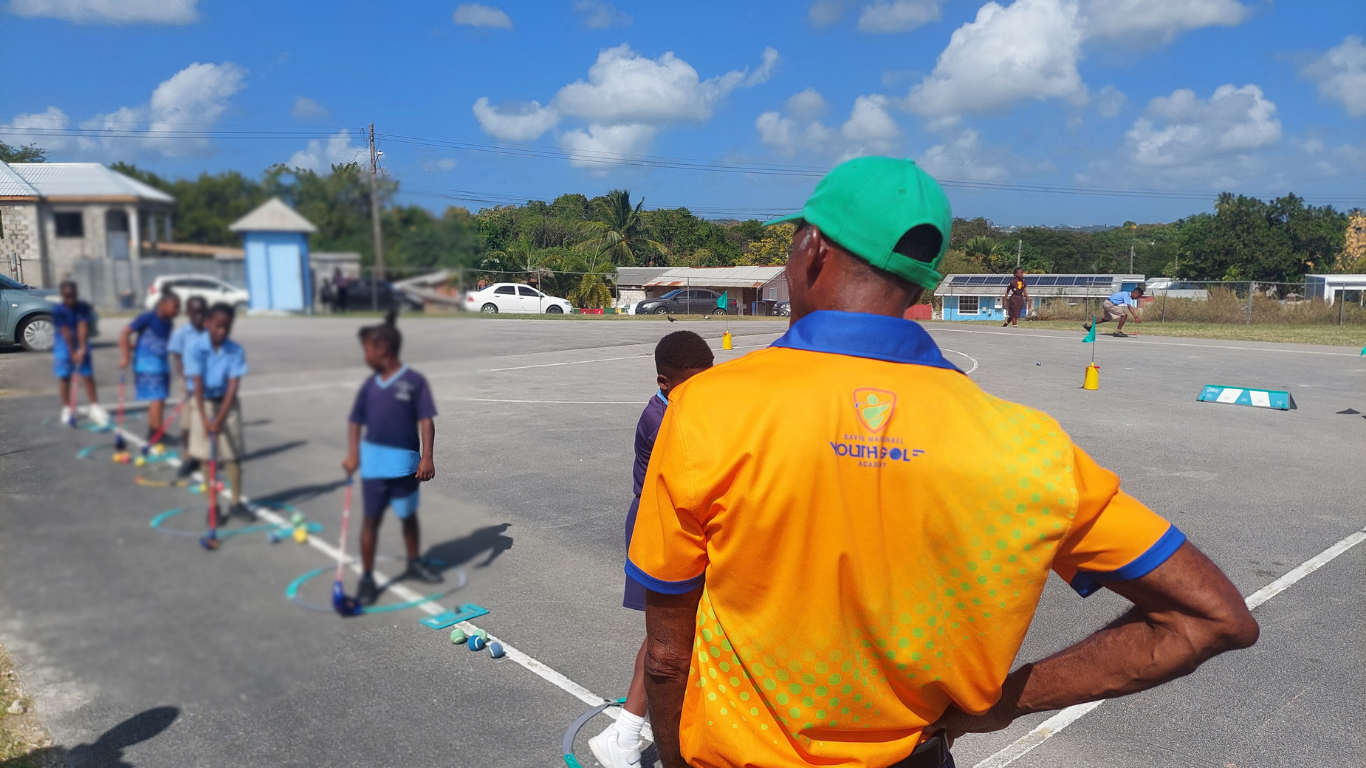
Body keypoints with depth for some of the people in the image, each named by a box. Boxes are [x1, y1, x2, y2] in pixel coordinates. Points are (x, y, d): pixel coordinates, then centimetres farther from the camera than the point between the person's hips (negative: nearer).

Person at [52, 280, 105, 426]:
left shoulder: (84, 308, -10)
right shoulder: (58, 309, -16)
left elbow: (83, 328, -16)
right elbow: (65, 332, -18)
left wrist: (82, 349, -23)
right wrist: (72, 352, -18)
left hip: (81, 345, 2)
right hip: (64, 346, -2)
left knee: (88, 375, 2)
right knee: (64, 377, 3)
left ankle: (95, 408, 8)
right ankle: (67, 410, 11)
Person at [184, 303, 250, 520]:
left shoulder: (236, 351, -11)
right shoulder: (195, 350, -15)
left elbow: (233, 386, -15)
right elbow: (198, 385, -20)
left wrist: (220, 419, -22)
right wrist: (205, 419, -27)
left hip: (227, 404, 1)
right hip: (203, 404, -1)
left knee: (233, 454, 3)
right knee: (207, 456, 3)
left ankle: (236, 503, 14)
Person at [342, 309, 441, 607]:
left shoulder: (414, 381, -6)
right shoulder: (370, 385, 7)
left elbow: (426, 421, -9)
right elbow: (356, 421, 11)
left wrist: (427, 457, -16)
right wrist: (353, 453, -3)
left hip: (406, 463, -2)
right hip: (373, 463, 3)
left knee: (408, 515, 15)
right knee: (371, 518, 6)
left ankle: (415, 563, 36)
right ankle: (367, 578, 15)